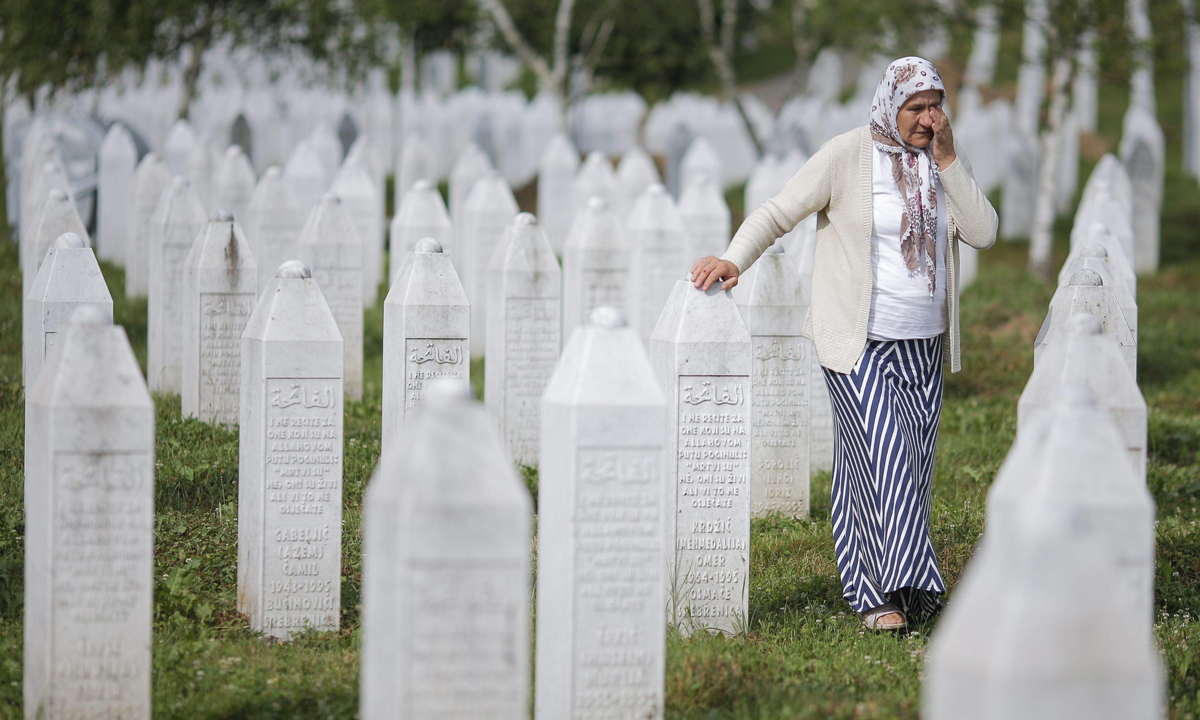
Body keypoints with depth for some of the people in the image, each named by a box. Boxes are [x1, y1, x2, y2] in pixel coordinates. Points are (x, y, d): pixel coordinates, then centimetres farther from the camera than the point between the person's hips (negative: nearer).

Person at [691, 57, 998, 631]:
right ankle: (881, 592, -11)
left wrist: (948, 161, -9)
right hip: (861, 344, -5)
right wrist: (733, 260, -22)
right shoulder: (846, 157, -7)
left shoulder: (941, 160, 8)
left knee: (912, 466, 4)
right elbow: (778, 213, -6)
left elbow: (982, 233, -1)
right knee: (884, 458, -14)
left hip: (923, 346, 5)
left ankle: (879, 589, 12)